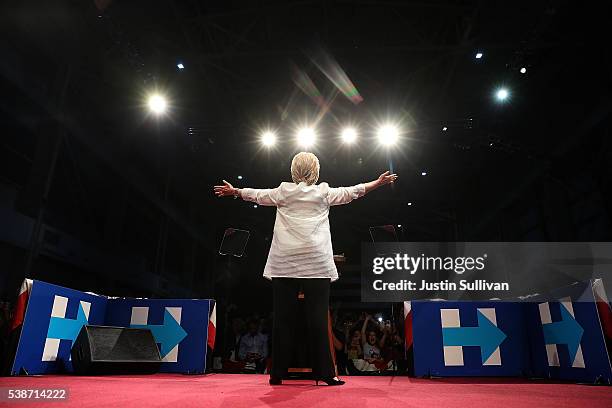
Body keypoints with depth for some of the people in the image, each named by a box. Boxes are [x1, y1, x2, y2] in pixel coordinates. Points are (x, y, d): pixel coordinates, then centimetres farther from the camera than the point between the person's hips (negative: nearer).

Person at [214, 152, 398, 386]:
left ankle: (278, 374, 11)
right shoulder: (323, 192, 7)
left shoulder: (284, 191, 10)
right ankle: (324, 373, 2)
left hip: (284, 263, 2)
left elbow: (257, 195, 23)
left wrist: (234, 191, 41)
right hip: (316, 263, -1)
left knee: (283, 318, 4)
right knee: (318, 319, 0)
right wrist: (379, 182, 32)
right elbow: (351, 192, 18)